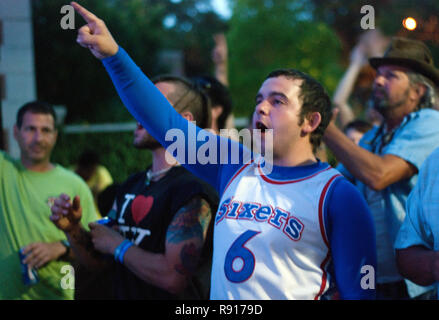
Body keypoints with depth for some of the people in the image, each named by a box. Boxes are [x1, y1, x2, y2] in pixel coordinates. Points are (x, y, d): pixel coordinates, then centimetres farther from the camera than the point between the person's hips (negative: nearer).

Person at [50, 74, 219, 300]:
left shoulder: (192, 190, -21)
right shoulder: (131, 185, 4)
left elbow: (172, 277, -28)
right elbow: (99, 262, 9)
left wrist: (119, 245, -16)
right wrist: (72, 230, -8)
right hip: (124, 293, 7)